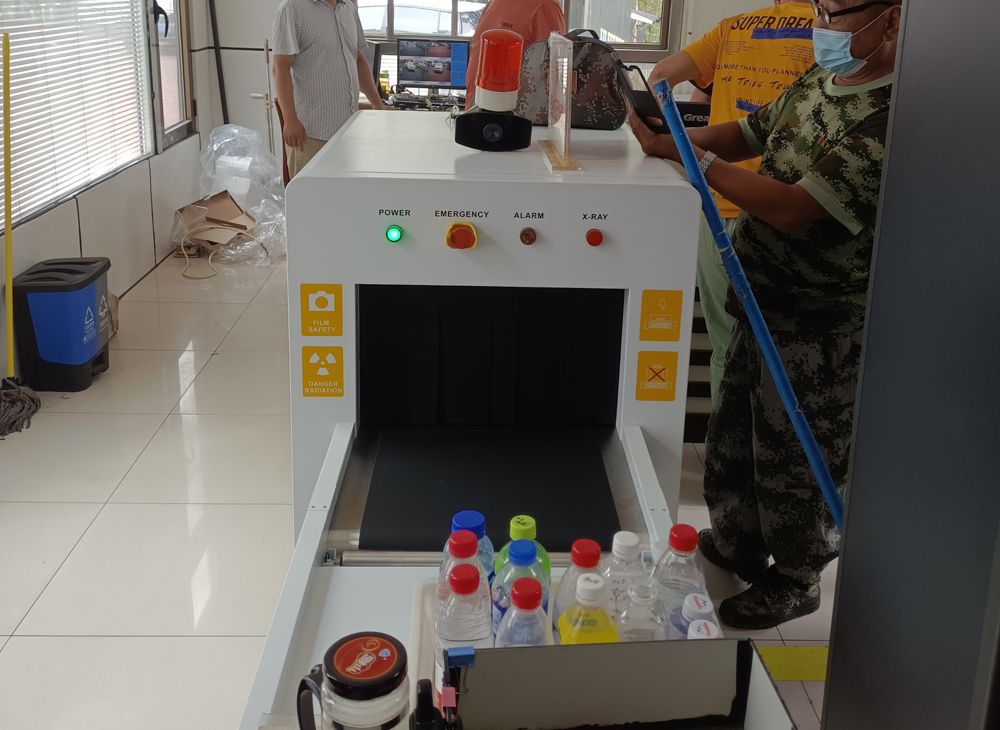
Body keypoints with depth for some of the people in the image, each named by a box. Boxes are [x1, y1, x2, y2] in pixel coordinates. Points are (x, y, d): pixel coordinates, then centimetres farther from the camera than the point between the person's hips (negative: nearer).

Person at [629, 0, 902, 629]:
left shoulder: (888, 119, -24)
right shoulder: (816, 85, 4)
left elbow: (797, 210, -29)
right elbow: (746, 133, 15)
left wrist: (698, 159, -25)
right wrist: (671, 141, -3)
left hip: (821, 324, -9)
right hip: (763, 304, 9)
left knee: (792, 458, 7)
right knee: (734, 434, 22)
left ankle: (795, 582, 30)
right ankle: (737, 543, 44)